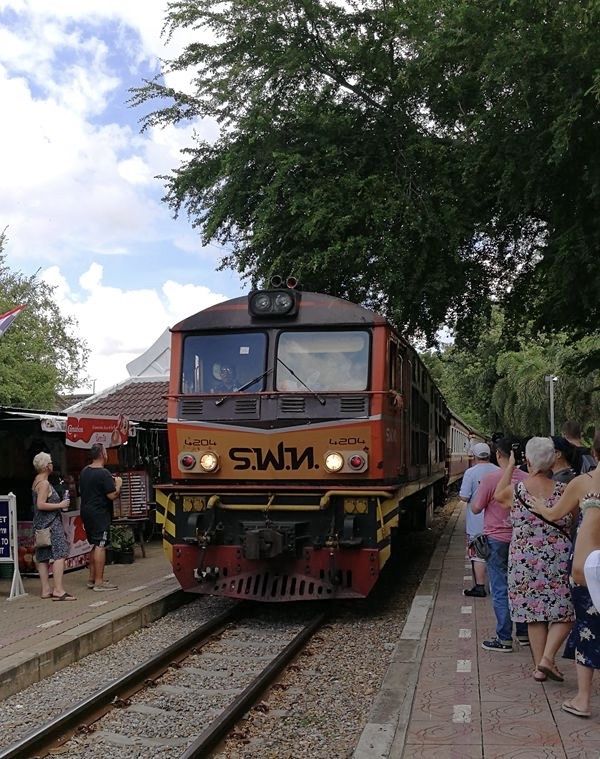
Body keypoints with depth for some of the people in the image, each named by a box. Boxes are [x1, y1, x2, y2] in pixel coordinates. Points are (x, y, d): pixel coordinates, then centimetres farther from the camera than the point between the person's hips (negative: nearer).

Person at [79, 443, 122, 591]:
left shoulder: (84, 472, 10)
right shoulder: (103, 474, -17)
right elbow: (113, 495, -20)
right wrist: (118, 484, 0)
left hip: (86, 512, 9)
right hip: (100, 514, -9)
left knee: (94, 546, 17)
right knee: (100, 546, -6)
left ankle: (92, 579, 22)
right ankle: (99, 582, -6)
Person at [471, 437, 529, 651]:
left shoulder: (491, 479, -16)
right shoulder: (526, 479, -2)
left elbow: (475, 509, -9)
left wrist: (478, 495, 10)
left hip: (496, 539, -5)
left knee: (500, 589, 1)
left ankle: (504, 639, 4)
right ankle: (524, 633, 24)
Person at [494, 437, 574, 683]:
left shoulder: (515, 491, -7)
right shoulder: (562, 491, -8)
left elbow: (498, 495, 16)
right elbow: (573, 519, 6)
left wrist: (510, 466, 22)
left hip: (524, 562, 2)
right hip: (558, 560, -1)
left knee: (535, 615, 11)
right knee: (563, 613, 9)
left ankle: (539, 666, 15)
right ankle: (548, 656, -8)